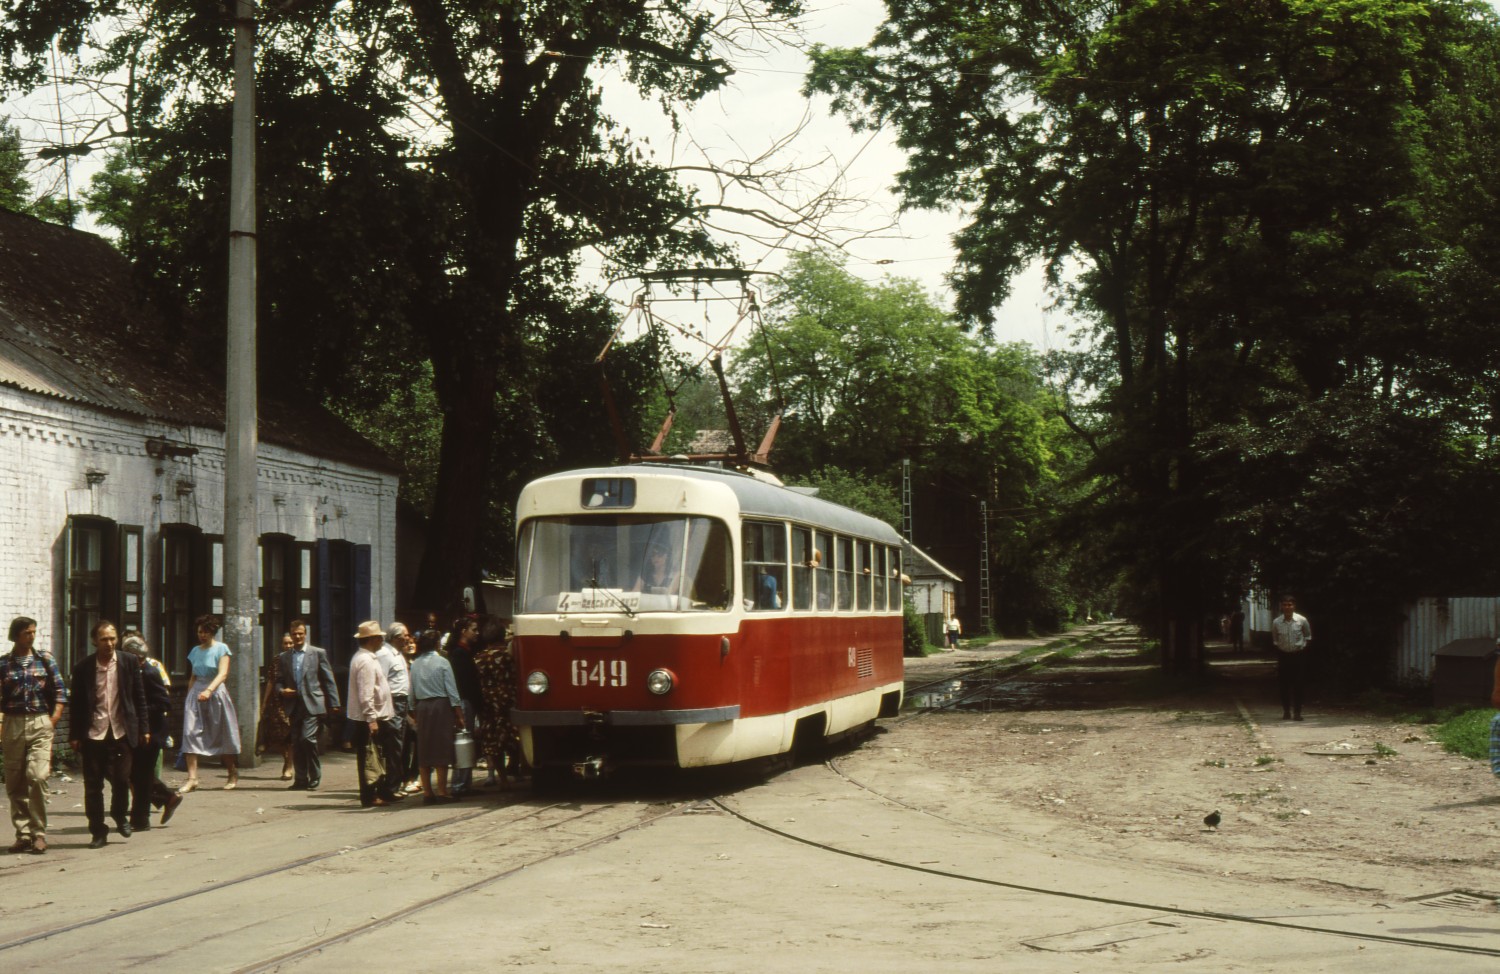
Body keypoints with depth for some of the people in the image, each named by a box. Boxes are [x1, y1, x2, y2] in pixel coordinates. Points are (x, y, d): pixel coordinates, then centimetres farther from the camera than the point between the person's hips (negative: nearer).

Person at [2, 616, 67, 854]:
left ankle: (38, 834, -8)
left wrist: (53, 720, -1)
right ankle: (23, 834, 12)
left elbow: (60, 692, 7)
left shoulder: (45, 660, 7)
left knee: (38, 776, -15)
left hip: (40, 723, -1)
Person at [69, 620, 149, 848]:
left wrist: (143, 728, 3)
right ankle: (98, 832, 13)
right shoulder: (83, 668, -1)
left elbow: (139, 697, 6)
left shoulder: (129, 662, 2)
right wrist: (74, 736, -1)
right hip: (93, 733, 0)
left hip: (121, 732, 0)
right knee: (93, 785, 3)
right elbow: (76, 704, 3)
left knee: (121, 779, -3)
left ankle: (120, 815, 27)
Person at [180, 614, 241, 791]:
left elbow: (223, 674, -17)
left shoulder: (221, 649, -4)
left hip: (216, 692, -4)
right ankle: (192, 778, -13)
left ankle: (233, 775, 20)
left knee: (223, 735, 5)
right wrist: (189, 696, 9)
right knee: (191, 733, -10)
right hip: (196, 693, 4)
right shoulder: (195, 651, 11)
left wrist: (209, 690, -31)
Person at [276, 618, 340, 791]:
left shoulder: (318, 653, 3)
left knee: (308, 738, -15)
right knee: (296, 743, 4)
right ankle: (300, 779, 14)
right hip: (294, 705, 4)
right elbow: (279, 681, 18)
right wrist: (282, 690, -5)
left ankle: (314, 778, -4)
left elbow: (328, 680, 3)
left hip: (313, 704, -4)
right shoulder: (284, 657, 13)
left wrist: (333, 704, -1)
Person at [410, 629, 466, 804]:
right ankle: (442, 792, -1)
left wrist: (415, 708, 15)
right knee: (442, 750, -1)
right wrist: (459, 715, -3)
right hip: (441, 705, -4)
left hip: (422, 707, 4)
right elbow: (451, 691, -8)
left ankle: (427, 792, 9)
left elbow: (412, 693, 6)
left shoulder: (415, 664, 5)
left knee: (423, 750, 7)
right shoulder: (442, 663, -8)